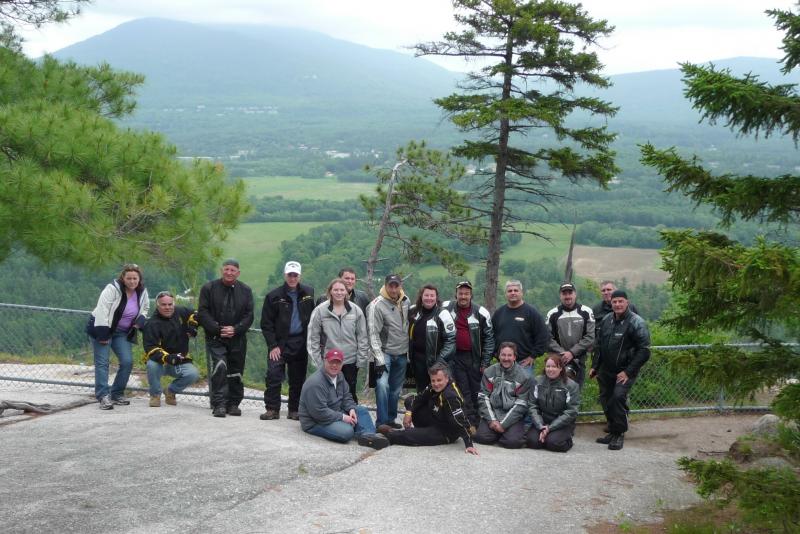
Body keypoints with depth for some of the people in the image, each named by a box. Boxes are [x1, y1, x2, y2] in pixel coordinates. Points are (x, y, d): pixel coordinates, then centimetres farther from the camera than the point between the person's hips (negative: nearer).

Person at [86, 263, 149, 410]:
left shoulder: (142, 292, -1)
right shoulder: (113, 289, -21)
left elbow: (145, 308, 18)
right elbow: (102, 311, -24)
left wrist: (141, 320, -5)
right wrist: (103, 335, -26)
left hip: (123, 332, 5)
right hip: (102, 328, -5)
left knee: (127, 361, -5)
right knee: (102, 362, -9)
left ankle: (117, 394, 8)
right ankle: (103, 396, -11)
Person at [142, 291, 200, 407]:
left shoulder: (181, 312, -1)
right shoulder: (152, 324, -16)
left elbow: (194, 315, 20)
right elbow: (150, 349, -25)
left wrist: (193, 326, -1)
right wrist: (167, 358, -41)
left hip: (180, 362, 3)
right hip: (160, 362, -3)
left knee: (193, 374, -23)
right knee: (152, 365, -36)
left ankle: (171, 391, 8)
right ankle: (155, 395, -8)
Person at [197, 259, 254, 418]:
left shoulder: (246, 290, 6)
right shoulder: (209, 288, 0)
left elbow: (249, 315, 3)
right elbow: (203, 313, -4)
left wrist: (235, 329, -13)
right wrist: (218, 329, -15)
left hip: (237, 339, 3)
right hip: (215, 338, -3)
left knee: (235, 372, 7)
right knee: (220, 367, -19)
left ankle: (233, 403, 20)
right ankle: (219, 404, -15)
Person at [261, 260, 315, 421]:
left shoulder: (309, 293, 4)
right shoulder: (274, 296, -3)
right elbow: (266, 323, -2)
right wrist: (272, 345, -9)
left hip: (301, 343, 2)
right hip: (280, 342, -2)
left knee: (298, 379, 7)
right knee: (273, 375, -9)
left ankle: (295, 410, 17)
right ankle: (272, 409, 1)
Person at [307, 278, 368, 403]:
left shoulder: (356, 310, -1)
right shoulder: (320, 311, -6)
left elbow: (362, 337, 3)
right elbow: (313, 338, -3)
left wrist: (361, 360, -1)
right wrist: (317, 361, -5)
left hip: (351, 361, 1)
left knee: (351, 394, 11)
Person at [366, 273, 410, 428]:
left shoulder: (405, 301, 2)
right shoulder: (377, 305, -16)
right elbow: (374, 334, -18)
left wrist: (409, 351, 15)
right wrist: (379, 360, -22)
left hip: (402, 353, 6)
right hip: (385, 351, -5)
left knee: (396, 389, 11)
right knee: (383, 384, -22)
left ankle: (391, 419, 24)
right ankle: (382, 422, -17)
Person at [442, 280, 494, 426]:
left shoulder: (481, 312, -4)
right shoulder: (446, 308, 3)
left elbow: (489, 338, 0)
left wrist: (485, 362, -3)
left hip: (474, 357, -1)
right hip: (456, 357, 1)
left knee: (476, 391, 3)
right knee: (463, 392, 0)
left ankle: (478, 421, 12)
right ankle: (471, 423, 3)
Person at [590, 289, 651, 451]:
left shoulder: (636, 323, -13)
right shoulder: (606, 320, 7)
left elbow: (644, 351, -15)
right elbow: (600, 345, 18)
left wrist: (628, 372, -18)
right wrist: (595, 366, 13)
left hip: (624, 372, -6)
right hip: (606, 371, 6)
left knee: (618, 397, -20)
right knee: (605, 400, 10)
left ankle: (619, 434, -7)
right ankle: (612, 431, 26)